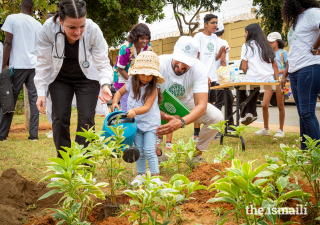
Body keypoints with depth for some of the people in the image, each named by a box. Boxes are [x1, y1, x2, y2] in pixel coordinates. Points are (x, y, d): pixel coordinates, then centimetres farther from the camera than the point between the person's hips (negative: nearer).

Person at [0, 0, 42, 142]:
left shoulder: (12, 19, -1)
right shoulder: (38, 24, 11)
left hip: (18, 65, -3)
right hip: (35, 66, 3)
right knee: (33, 99, 4)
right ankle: (34, 134, 0)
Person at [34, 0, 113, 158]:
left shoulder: (93, 30, -30)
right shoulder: (49, 28, -28)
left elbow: (103, 63, -22)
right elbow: (43, 63, -16)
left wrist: (105, 84, -41)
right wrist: (41, 92, -18)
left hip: (86, 79, -1)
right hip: (60, 79, 1)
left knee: (86, 120, -8)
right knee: (60, 119, -4)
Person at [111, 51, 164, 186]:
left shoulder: (153, 89, -18)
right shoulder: (131, 83, -3)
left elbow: (147, 107, -27)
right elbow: (120, 92, 15)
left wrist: (135, 111, -44)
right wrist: (115, 102, -2)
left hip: (150, 124, -5)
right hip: (136, 123, 5)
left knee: (149, 151, -10)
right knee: (139, 151, 11)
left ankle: (155, 176, 0)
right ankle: (141, 175, 23)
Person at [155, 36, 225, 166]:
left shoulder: (198, 68, -28)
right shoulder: (159, 64, -34)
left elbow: (201, 106, -33)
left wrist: (181, 122, -52)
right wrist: (166, 117, -50)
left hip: (186, 103, 1)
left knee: (217, 117, -22)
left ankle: (196, 154, 3)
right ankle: (157, 153, 0)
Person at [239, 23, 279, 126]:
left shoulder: (247, 46, 0)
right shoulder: (266, 46, 15)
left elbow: (244, 67, -4)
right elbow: (275, 65, 12)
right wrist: (277, 81, 12)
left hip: (253, 79, -5)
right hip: (268, 80, 5)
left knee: (241, 90, 23)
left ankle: (244, 114, 16)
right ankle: (252, 113, 30)